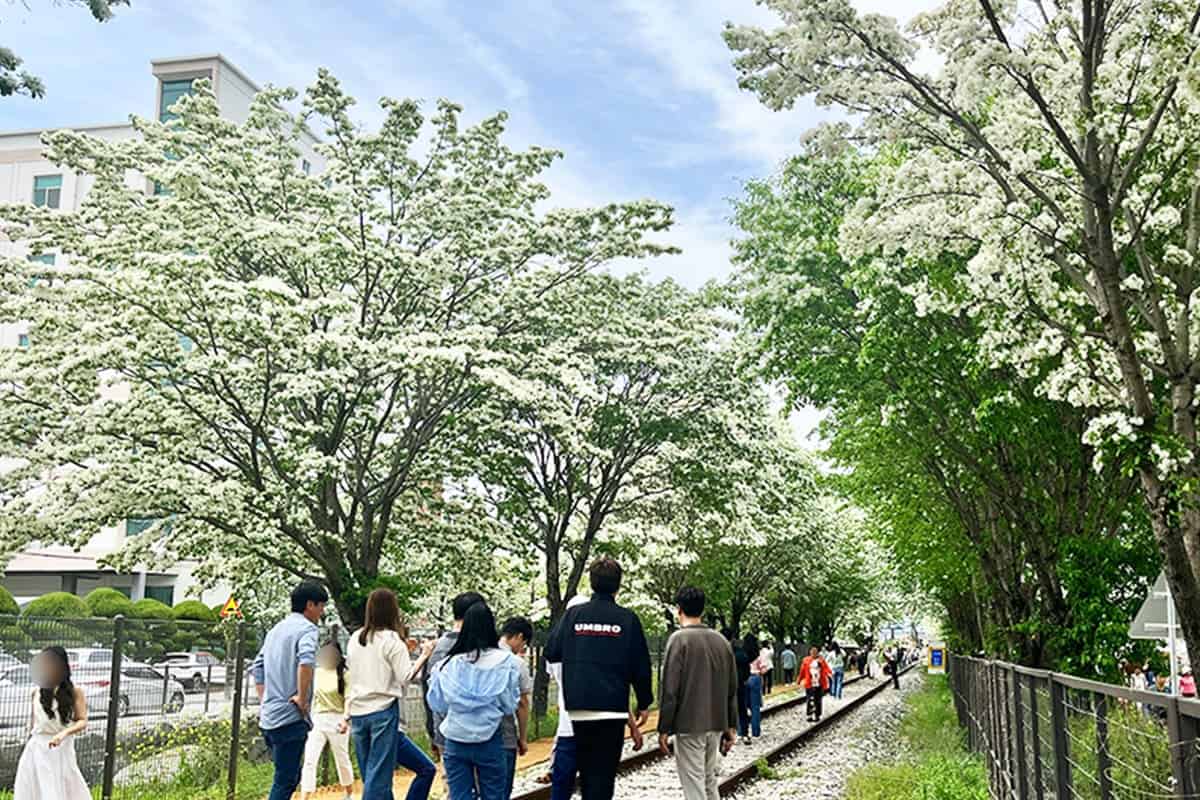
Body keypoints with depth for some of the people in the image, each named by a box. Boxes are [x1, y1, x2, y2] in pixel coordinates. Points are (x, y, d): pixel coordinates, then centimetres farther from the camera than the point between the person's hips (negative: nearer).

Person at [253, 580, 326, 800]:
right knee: (285, 782, -4)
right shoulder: (307, 628, -9)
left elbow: (257, 667, 21)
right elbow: (306, 660, -28)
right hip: (290, 718, -8)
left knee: (290, 777, 18)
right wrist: (302, 698, -19)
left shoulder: (276, 630, 17)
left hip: (268, 717, 8)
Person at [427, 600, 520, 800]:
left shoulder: (448, 664, -4)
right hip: (489, 741, -1)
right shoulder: (505, 661, -8)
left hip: (455, 741, 2)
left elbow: (437, 705, 2)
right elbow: (510, 705, -3)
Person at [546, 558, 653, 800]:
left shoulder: (573, 615, 1)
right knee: (604, 772, 0)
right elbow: (640, 666, -1)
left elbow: (551, 652, 4)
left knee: (587, 769, 17)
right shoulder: (627, 619, -4)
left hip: (578, 709, 3)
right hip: (612, 707, -3)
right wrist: (644, 703, 11)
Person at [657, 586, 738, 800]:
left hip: (689, 726, -6)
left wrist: (664, 729, -8)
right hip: (717, 725, 6)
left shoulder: (679, 639, -10)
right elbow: (732, 690, 12)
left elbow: (669, 689, -13)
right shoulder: (721, 641, 9)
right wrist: (730, 726, 17)